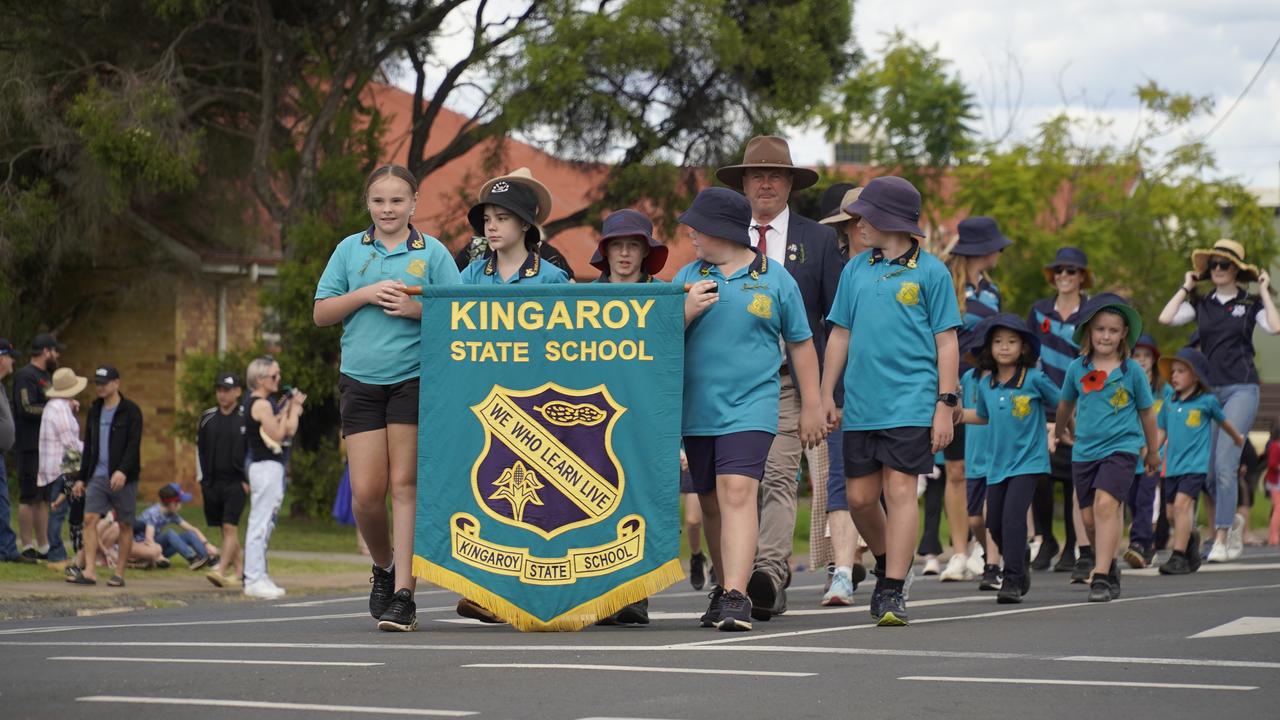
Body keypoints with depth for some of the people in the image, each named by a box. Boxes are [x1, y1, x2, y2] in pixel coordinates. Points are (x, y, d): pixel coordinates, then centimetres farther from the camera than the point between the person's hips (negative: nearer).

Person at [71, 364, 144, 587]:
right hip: (98, 476, 5)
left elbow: (133, 444, -14)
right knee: (90, 519, -9)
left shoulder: (130, 410, -5)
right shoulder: (94, 411, 14)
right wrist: (82, 477, 15)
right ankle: (90, 570, -12)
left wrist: (123, 471, -26)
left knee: (125, 525, 1)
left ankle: (119, 574, 6)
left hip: (123, 478, -5)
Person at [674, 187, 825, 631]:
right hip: (697, 409, 4)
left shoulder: (774, 278, 2)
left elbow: (800, 344, 8)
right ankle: (725, 588, 27)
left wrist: (811, 406, 8)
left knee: (738, 493, -19)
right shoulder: (687, 278, 10)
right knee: (711, 503, 11)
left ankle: (736, 597, -26)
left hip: (750, 407, -4)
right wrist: (687, 312, -8)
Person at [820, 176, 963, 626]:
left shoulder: (930, 272, -1)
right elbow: (840, 335, 16)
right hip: (861, 403, 5)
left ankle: (893, 591, -6)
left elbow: (946, 342, -1)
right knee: (860, 496, 7)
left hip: (911, 402, -5)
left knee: (899, 490, -9)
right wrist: (826, 397, 11)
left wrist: (946, 404, -6)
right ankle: (888, 565, 31)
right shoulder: (856, 270, 12)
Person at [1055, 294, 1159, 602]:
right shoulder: (1077, 368, 3)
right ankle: (1110, 567, 30)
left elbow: (1146, 411, 10)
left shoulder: (1132, 370, -2)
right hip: (1085, 451, 4)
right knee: (1090, 518, 6)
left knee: (1106, 504, -22)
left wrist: (1153, 451, 18)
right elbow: (1066, 403, 22)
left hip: (1121, 448, -4)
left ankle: (1101, 577, -25)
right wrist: (1061, 432, 34)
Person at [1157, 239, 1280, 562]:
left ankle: (1222, 539, -10)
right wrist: (1185, 287, 5)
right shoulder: (1200, 304, 11)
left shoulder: (1250, 304, 4)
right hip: (1208, 389, 4)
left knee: (1224, 464, -14)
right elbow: (1166, 318, -4)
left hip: (1241, 390, -3)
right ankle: (1232, 520, 26)